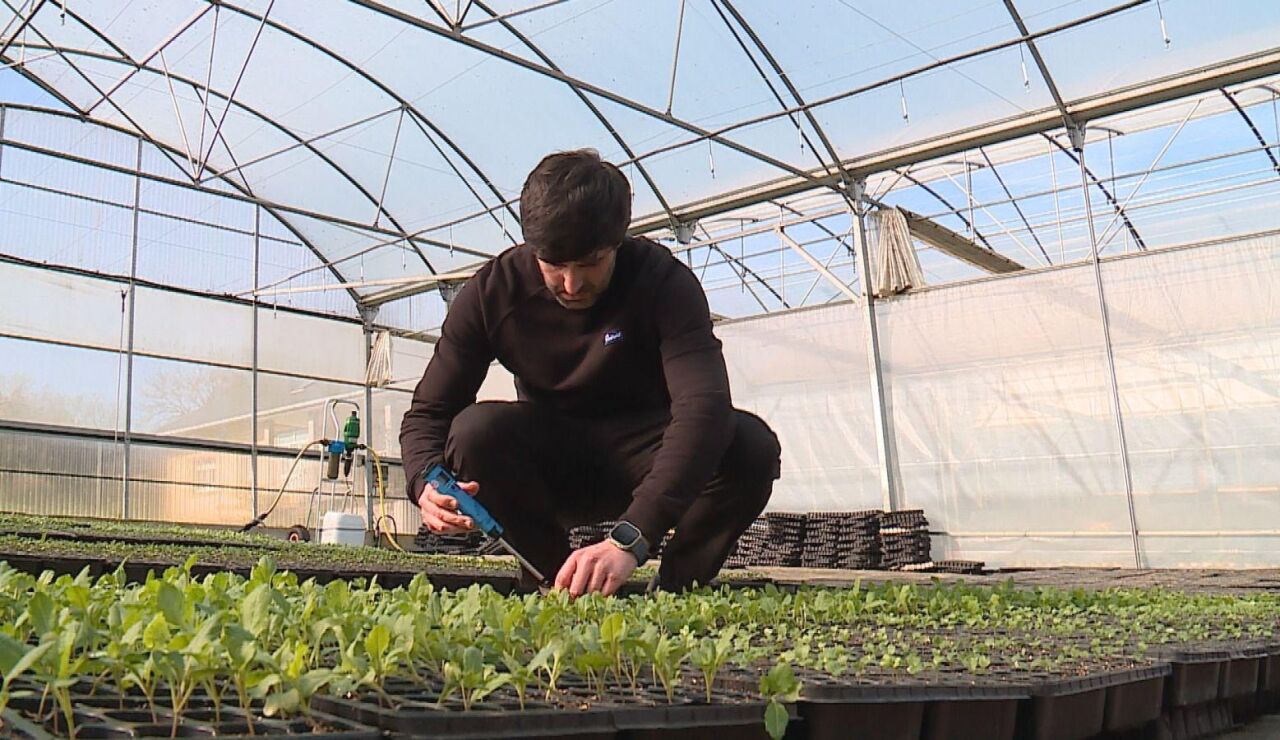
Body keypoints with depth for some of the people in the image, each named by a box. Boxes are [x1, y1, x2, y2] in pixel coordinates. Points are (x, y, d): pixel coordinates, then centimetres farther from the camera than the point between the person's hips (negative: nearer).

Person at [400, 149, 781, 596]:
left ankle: (674, 591, -9)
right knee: (476, 430, -30)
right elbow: (428, 411, -10)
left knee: (751, 445, -30)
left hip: (643, 465, -1)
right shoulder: (492, 291, -14)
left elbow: (704, 408, -37)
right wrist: (427, 482, -35)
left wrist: (630, 539, -50)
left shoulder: (664, 282, -22)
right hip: (551, 471, 2)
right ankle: (556, 581, -11)